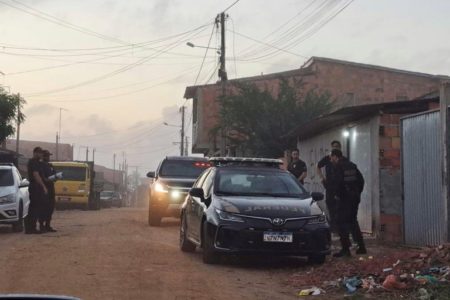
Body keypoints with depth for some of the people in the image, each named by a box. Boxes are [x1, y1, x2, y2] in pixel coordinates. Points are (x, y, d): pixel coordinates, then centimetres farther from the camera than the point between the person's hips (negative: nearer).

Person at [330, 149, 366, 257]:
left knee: (342, 223, -2)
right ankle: (361, 247, 19)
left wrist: (338, 195, -10)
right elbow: (361, 180, 15)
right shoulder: (352, 165, 14)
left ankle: (345, 249, -5)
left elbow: (339, 183, -22)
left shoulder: (339, 167, -11)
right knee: (353, 221, 18)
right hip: (355, 198, 8)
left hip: (344, 199, -8)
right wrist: (357, 193, 17)